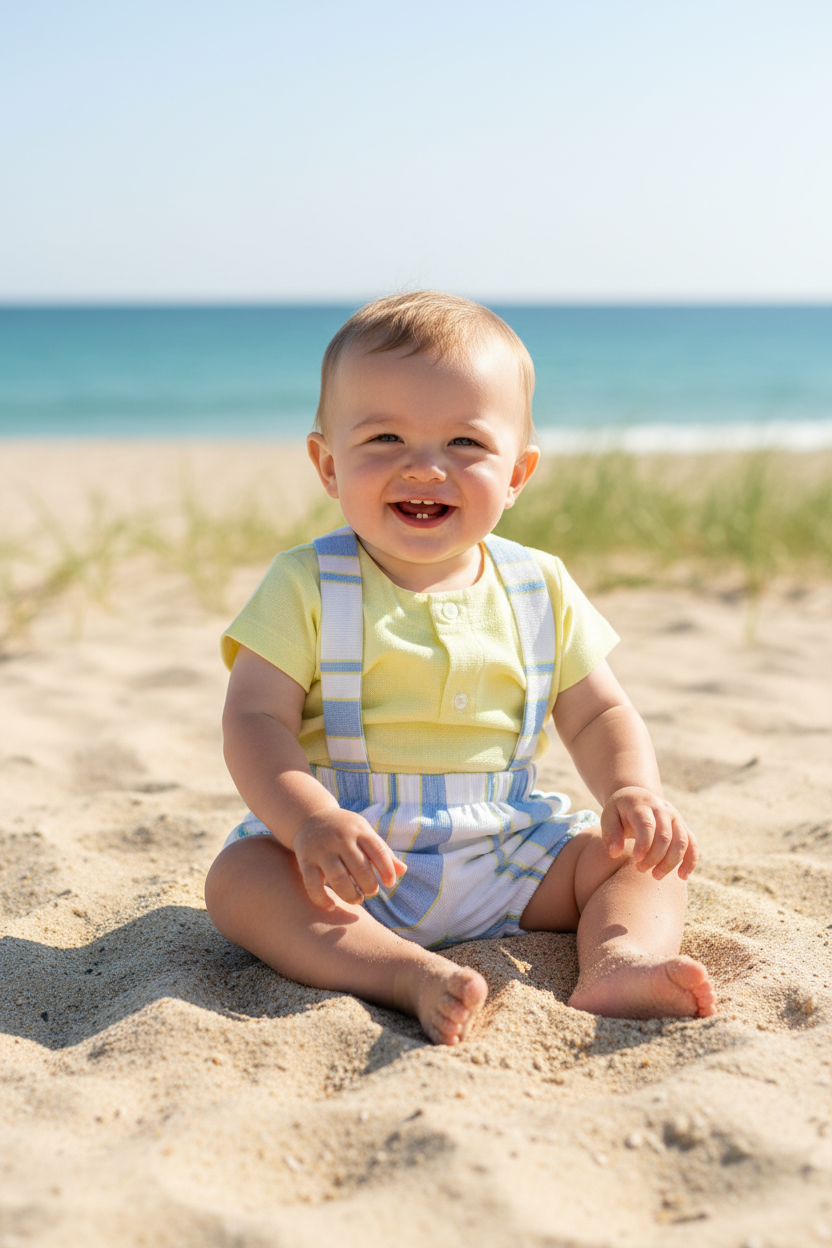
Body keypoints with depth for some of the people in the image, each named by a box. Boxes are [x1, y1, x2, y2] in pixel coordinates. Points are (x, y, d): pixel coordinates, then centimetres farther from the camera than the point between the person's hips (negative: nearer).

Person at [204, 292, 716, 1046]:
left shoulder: (541, 589, 3)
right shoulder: (307, 589, -7)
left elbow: (598, 715, 10)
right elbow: (256, 719, -14)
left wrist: (635, 792, -11)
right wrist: (311, 820, -32)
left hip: (507, 859, 3)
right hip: (353, 867, -3)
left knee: (652, 855, -9)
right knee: (239, 879, -29)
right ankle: (415, 977, -41)